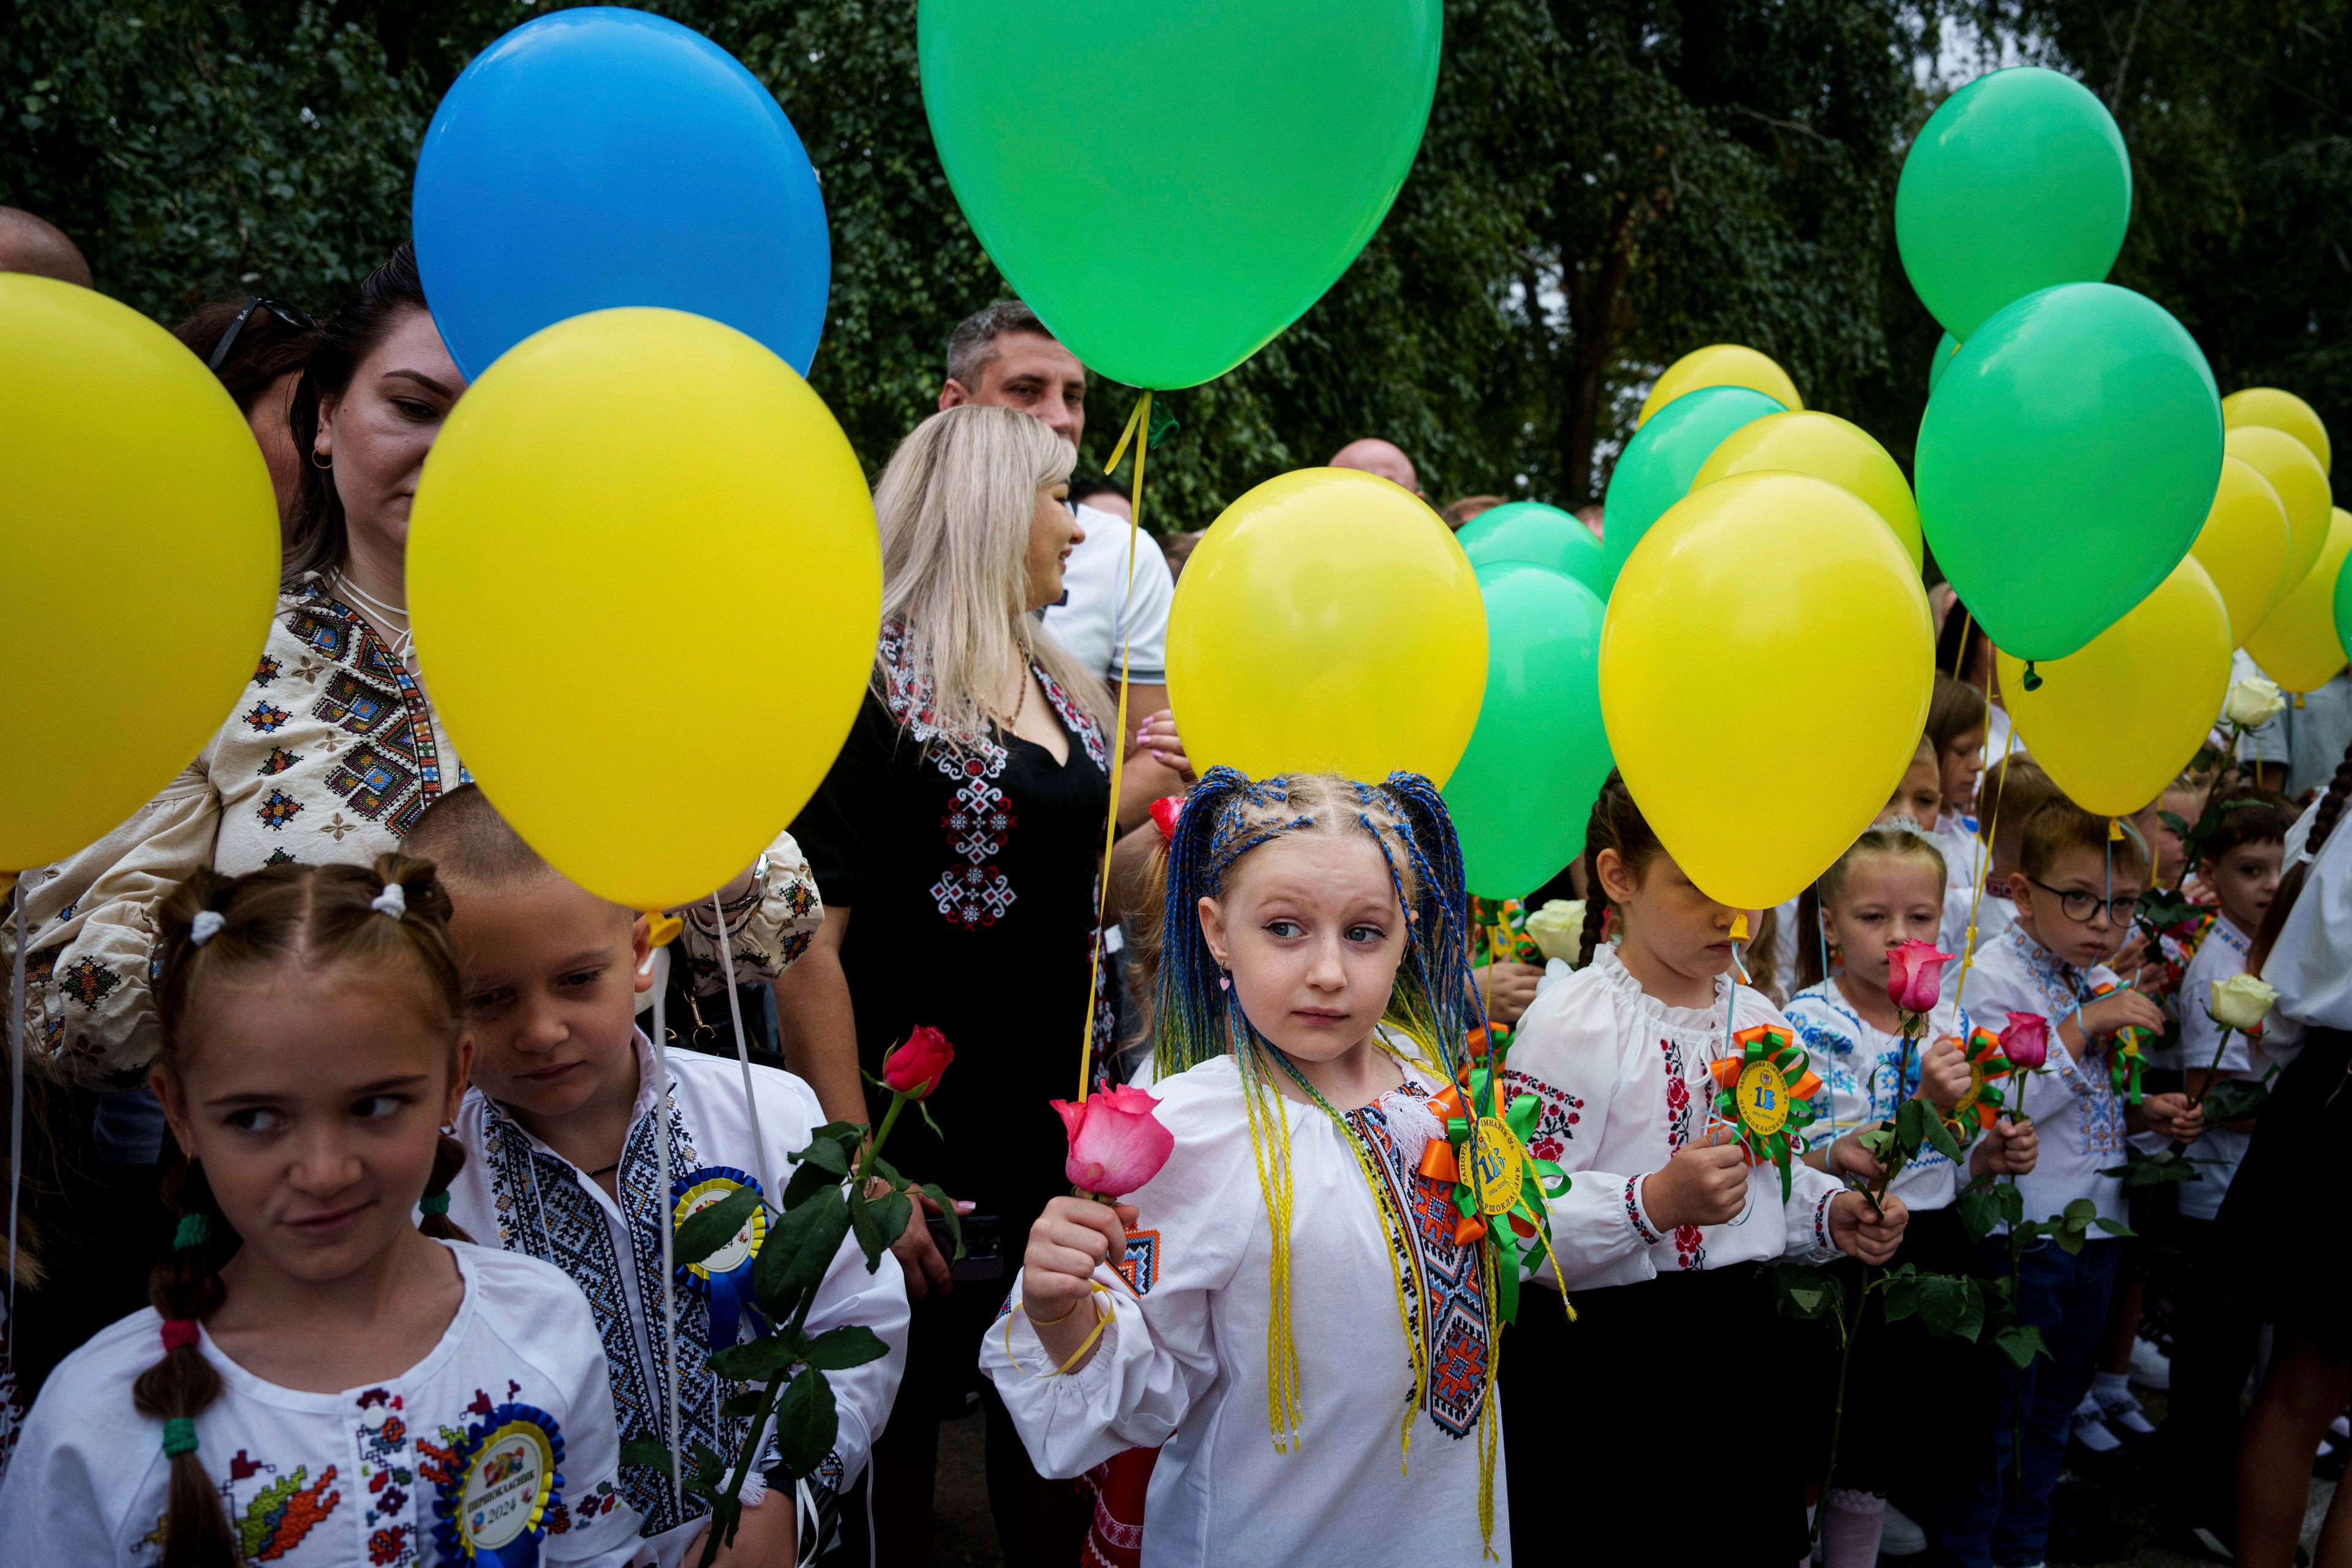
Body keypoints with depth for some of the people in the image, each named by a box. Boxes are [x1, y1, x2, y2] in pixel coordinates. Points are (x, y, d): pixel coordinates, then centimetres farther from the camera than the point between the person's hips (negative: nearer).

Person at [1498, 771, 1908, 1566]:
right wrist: (1654, 1204, -33)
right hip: (1607, 1363, -6)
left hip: (1744, 1329, 7)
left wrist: (1832, 1214, 0)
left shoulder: (1760, 1020, 7)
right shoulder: (1568, 1022, -16)